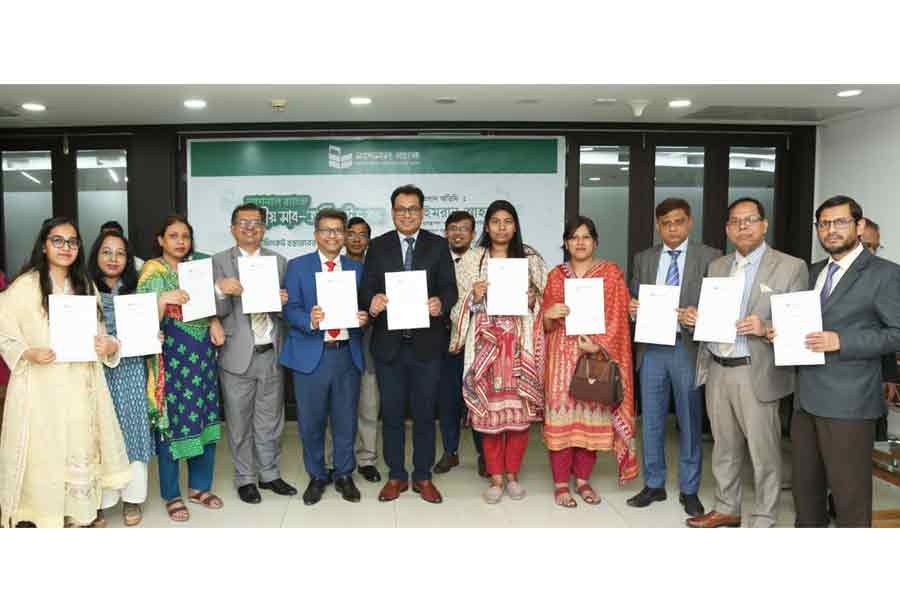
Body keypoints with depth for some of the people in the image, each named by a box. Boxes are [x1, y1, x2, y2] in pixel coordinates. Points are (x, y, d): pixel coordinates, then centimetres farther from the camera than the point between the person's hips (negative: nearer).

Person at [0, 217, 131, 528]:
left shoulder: (86, 286, 11)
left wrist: (109, 346, -4)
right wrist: (29, 354, -19)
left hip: (81, 385, 4)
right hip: (40, 387, -4)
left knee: (81, 452, 7)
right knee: (42, 457, 1)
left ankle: (79, 513, 21)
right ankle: (35, 517, 16)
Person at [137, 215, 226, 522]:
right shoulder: (153, 271, -2)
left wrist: (215, 321, 2)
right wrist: (164, 299, -26)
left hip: (202, 354, 5)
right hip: (171, 355, -5)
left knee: (205, 418, 8)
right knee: (171, 421, 0)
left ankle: (199, 485, 23)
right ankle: (172, 495, 14)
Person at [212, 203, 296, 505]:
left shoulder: (279, 261, 7)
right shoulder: (219, 262, 0)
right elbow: (217, 311, -5)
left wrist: (285, 301, -13)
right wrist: (221, 290, -26)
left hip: (271, 354, 2)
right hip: (238, 355, -2)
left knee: (271, 422, 14)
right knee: (240, 424, 10)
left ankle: (269, 474, 30)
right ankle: (245, 479, 25)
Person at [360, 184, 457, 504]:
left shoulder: (438, 245, 4)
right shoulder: (378, 246, 6)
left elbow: (450, 288, -2)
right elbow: (367, 288, 0)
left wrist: (441, 303, -24)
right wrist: (372, 301, -23)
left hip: (426, 342, -1)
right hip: (388, 344, 1)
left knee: (425, 413, 9)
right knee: (392, 413, 11)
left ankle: (423, 477, 24)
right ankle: (396, 476, 25)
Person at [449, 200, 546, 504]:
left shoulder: (531, 258, 9)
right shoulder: (472, 260, 7)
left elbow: (545, 302, 11)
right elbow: (462, 305, 7)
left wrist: (532, 300, -9)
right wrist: (475, 296, -12)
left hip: (520, 343, 1)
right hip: (486, 342, 0)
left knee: (520, 408, 2)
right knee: (488, 408, 0)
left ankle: (513, 474, 19)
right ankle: (495, 477, 14)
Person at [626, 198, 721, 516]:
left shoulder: (710, 257, -1)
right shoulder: (643, 259, 11)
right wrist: (632, 307, -8)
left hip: (688, 348, -3)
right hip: (652, 348, 3)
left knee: (690, 423, 7)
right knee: (651, 420, 11)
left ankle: (689, 490, 22)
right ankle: (654, 485, 25)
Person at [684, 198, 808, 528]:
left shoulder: (790, 267, -4)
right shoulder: (717, 266, 13)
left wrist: (765, 327, -25)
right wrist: (694, 316, -4)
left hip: (757, 374, -5)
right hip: (716, 371, 5)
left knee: (764, 454, 4)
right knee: (724, 447, 17)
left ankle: (763, 522, 19)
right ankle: (726, 509, 33)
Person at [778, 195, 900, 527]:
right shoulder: (815, 272, 15)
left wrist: (840, 341, -20)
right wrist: (783, 333, 2)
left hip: (848, 400, -7)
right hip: (806, 395, 7)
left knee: (849, 487, 2)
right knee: (805, 481, 17)